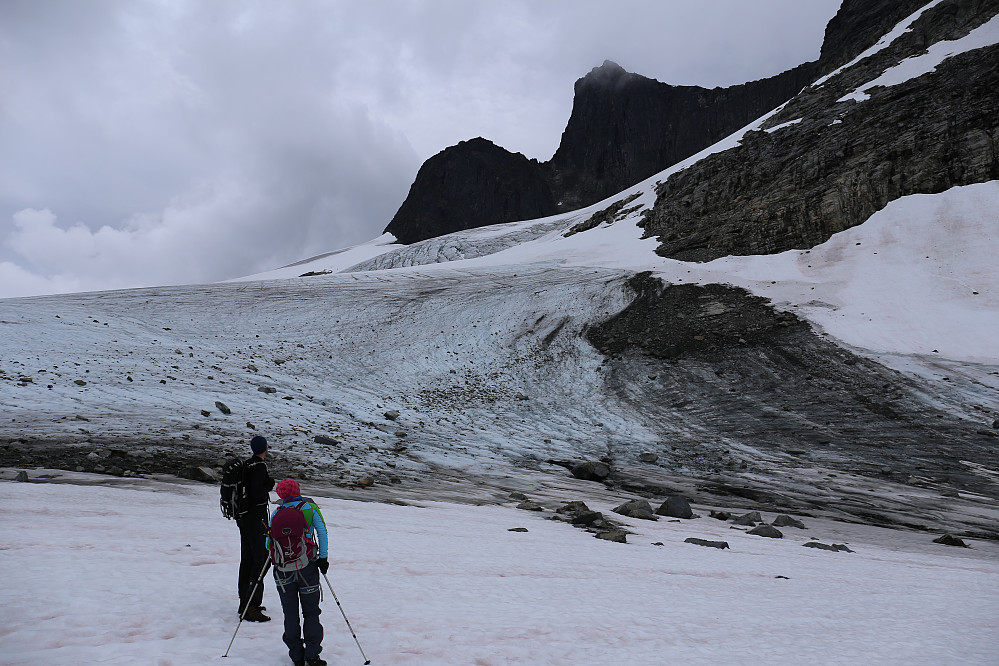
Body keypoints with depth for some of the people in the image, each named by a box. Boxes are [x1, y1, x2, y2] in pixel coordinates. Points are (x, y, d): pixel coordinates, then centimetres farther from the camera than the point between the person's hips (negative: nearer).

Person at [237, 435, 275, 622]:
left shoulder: (247, 464, 10)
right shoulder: (259, 467, -18)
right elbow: (257, 494, -22)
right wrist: (270, 484, -8)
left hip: (243, 515, 10)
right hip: (256, 517, -10)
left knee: (247, 559, 15)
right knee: (260, 560, -6)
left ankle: (245, 602, 25)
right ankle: (251, 607, -6)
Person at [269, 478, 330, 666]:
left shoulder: (276, 513, 5)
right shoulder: (309, 508, 0)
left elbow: (268, 542, 9)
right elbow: (322, 533, -5)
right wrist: (323, 558, -1)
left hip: (283, 571, 2)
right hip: (307, 567, -2)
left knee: (290, 613, 13)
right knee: (311, 612, 10)